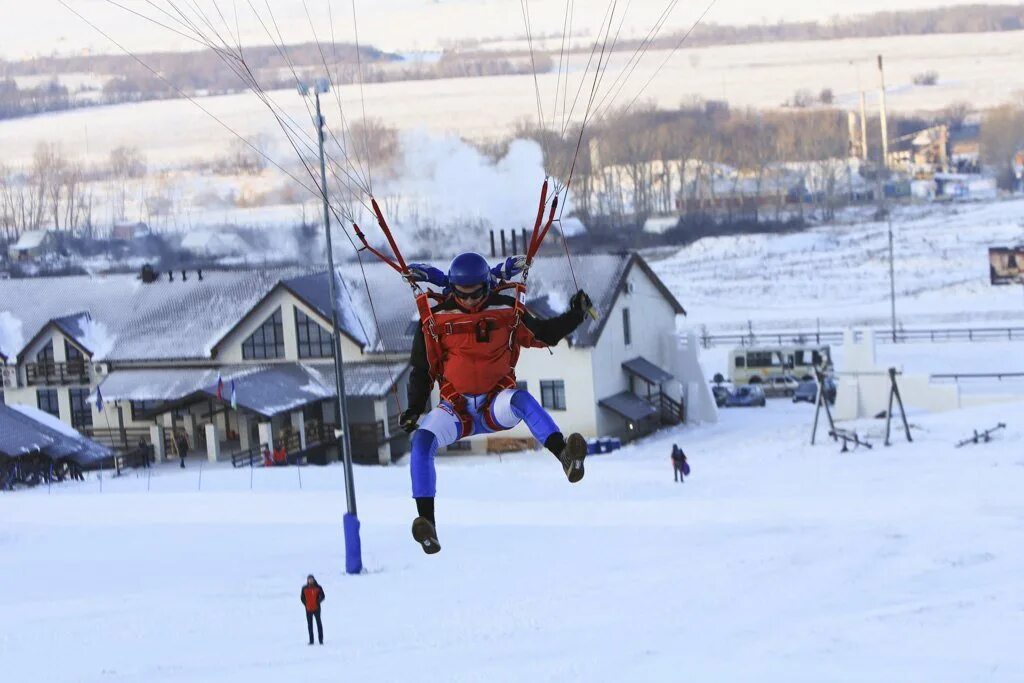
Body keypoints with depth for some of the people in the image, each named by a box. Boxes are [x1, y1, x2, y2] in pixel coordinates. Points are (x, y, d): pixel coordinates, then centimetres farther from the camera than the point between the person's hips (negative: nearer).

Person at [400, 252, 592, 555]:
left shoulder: (507, 311, 0)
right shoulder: (436, 320, -2)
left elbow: (544, 335, 14)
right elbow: (422, 369, 7)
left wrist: (574, 315, 0)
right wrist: (414, 410, -1)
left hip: (497, 405, 0)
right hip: (456, 410, 0)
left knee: (521, 399, -36)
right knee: (422, 439, -30)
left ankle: (565, 456, -57)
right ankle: (426, 522, -35)